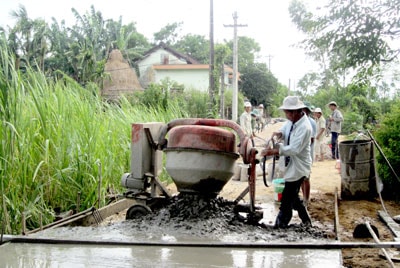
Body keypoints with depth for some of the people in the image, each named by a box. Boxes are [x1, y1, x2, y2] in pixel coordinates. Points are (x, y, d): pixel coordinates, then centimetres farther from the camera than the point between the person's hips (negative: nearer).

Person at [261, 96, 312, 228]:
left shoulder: (304, 127, -24)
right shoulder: (292, 121, 2)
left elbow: (294, 149, -28)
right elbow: (287, 133, 17)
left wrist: (273, 151, -32)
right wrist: (280, 134, -8)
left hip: (298, 167, -9)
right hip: (292, 165, 9)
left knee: (287, 199, -4)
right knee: (293, 196, 19)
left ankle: (280, 226, 3)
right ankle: (306, 221, 33)